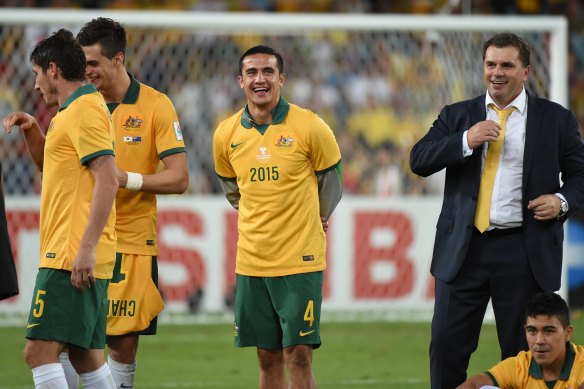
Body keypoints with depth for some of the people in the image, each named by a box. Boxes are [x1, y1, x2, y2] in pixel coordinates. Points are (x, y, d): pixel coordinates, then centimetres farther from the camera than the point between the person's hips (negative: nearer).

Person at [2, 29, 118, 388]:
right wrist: (32, 129, 17)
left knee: (40, 351, -15)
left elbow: (108, 180, -20)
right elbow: (48, 164, 37)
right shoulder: (73, 112, 20)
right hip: (78, 259, 10)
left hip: (72, 256, -10)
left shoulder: (84, 111, -11)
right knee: (87, 357, 11)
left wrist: (86, 248, -25)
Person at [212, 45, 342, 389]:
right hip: (251, 261, 4)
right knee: (268, 357, 7)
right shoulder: (226, 135, 2)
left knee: (298, 354, -7)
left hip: (300, 259, -4)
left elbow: (330, 181, 7)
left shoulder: (309, 127, -9)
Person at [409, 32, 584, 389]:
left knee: (524, 353, 4)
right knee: (447, 346, 0)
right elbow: (419, 161, -1)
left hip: (526, 251, -2)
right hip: (464, 249, 2)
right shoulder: (457, 116, 10)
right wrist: (465, 141, -15)